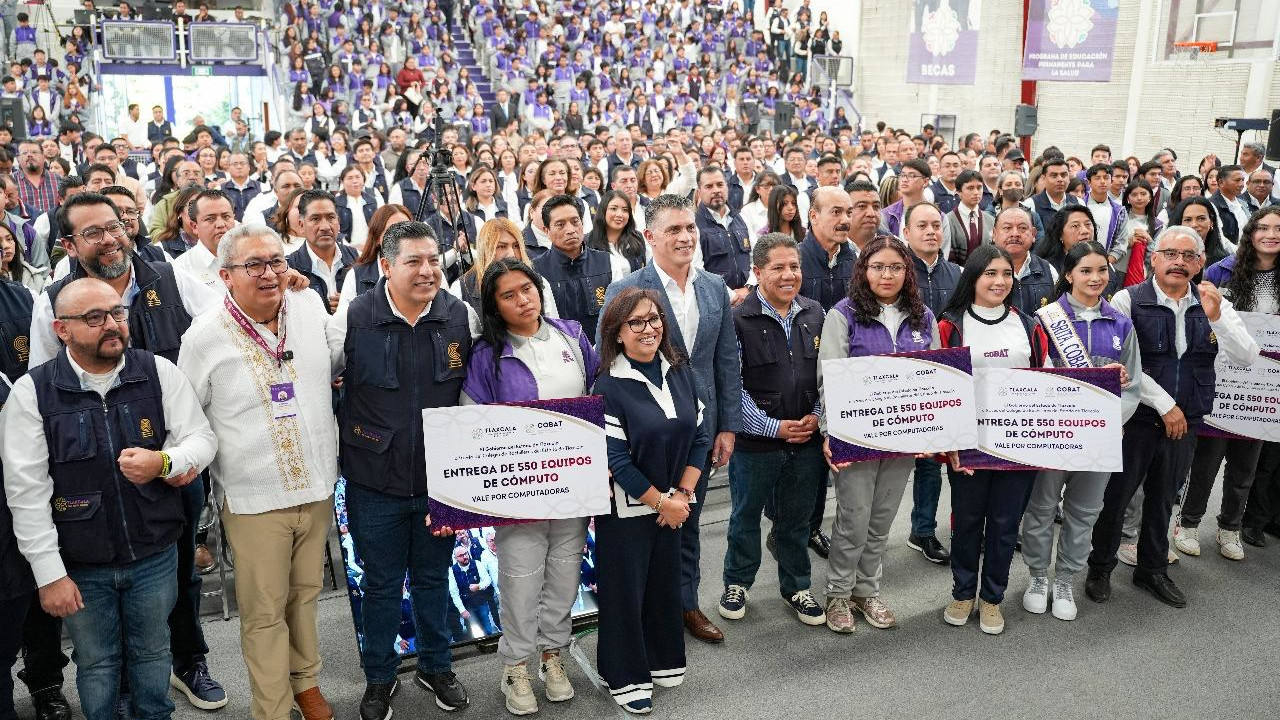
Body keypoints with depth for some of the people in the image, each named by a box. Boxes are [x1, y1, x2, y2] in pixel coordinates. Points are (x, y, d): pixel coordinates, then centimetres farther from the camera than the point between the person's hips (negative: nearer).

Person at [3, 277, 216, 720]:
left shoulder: (158, 372, -6)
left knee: (152, 653, 19)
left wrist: (165, 462, -24)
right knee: (96, 663, 17)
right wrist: (49, 573, -10)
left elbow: (203, 438, -1)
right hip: (81, 566, -1)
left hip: (155, 555, 1)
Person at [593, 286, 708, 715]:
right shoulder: (608, 386, -17)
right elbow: (615, 459, -17)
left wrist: (683, 494, -6)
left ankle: (662, 660, 36)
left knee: (666, 580, 16)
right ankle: (625, 676, 24)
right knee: (625, 587, 6)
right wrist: (661, 501, -12)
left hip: (674, 504, 5)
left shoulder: (681, 373, 1)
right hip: (626, 506, -5)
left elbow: (699, 435, 3)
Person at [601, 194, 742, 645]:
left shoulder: (715, 289, 4)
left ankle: (685, 603, 35)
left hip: (699, 427, 4)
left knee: (687, 520, 18)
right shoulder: (625, 291, -12)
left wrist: (728, 427, 4)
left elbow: (727, 362, 7)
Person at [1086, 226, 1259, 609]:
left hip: (1185, 424, 4)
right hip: (1135, 419, -4)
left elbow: (1245, 357, -6)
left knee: (1162, 499, 18)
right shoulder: (1129, 300, -9)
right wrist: (1165, 406, -15)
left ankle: (1153, 569, 34)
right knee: (1115, 496, 5)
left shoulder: (1214, 304, 3)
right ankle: (1100, 568, 22)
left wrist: (1216, 317, -21)